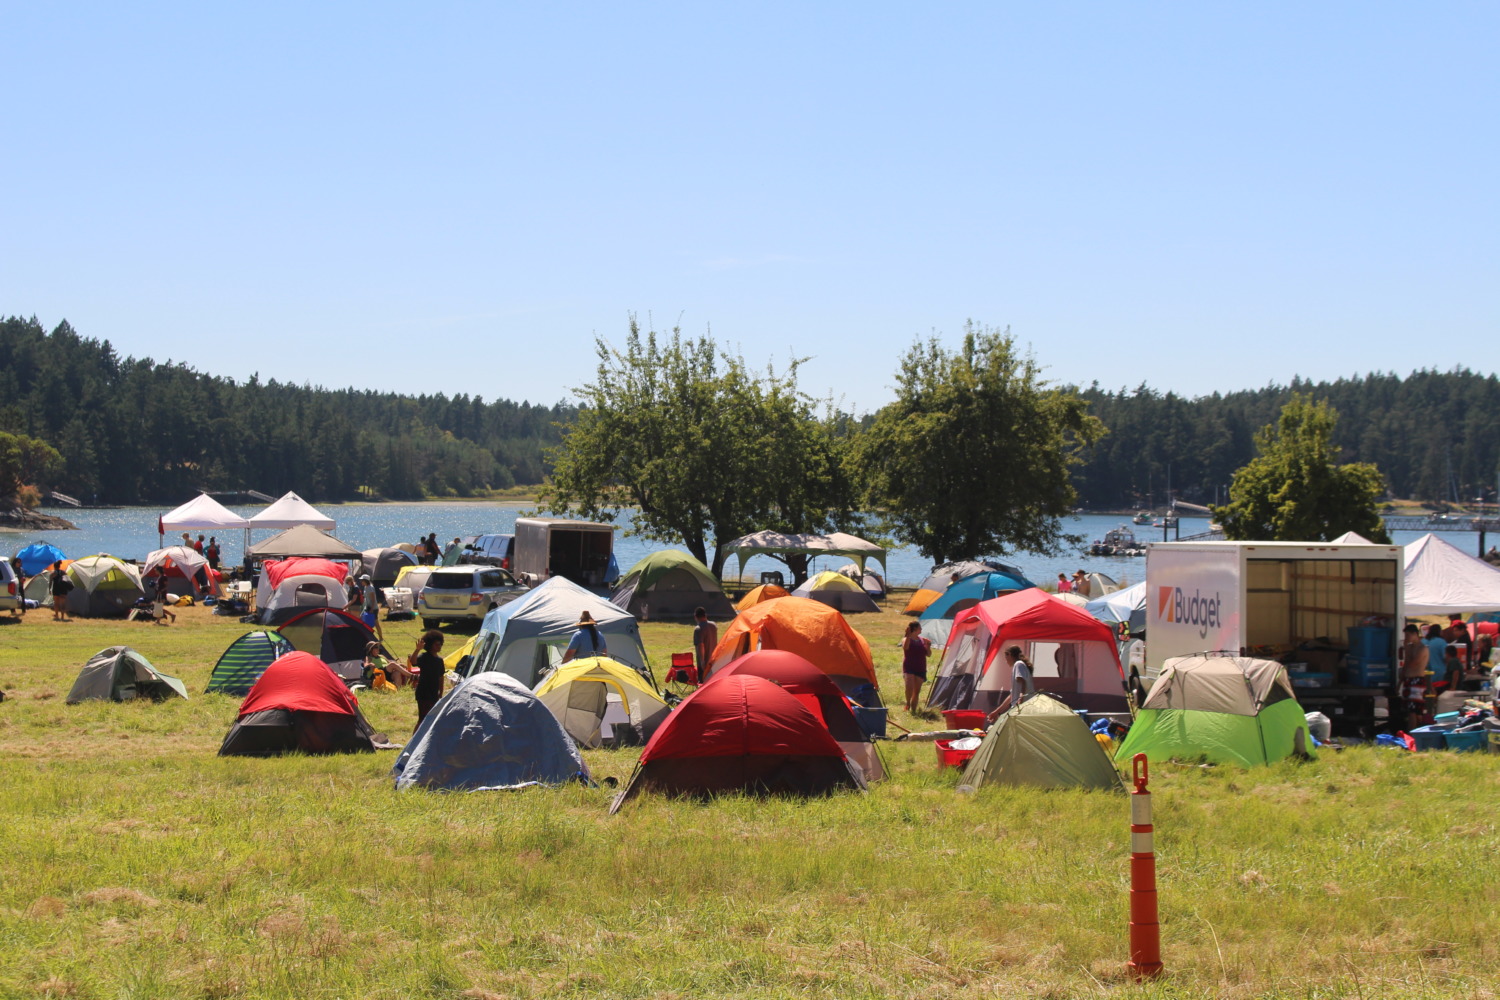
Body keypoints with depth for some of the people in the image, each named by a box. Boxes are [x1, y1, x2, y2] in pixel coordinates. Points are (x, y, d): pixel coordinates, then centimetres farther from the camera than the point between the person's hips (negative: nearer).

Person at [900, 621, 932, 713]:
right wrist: (908, 636, -35)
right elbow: (905, 647, -27)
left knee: (917, 691, 5)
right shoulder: (907, 639, -4)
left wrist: (928, 646, -8)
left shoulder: (923, 640, 10)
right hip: (909, 668, -5)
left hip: (920, 668, 5)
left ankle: (913, 710, 13)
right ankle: (908, 703, -2)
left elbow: (928, 654, 11)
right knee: (909, 686, -25)